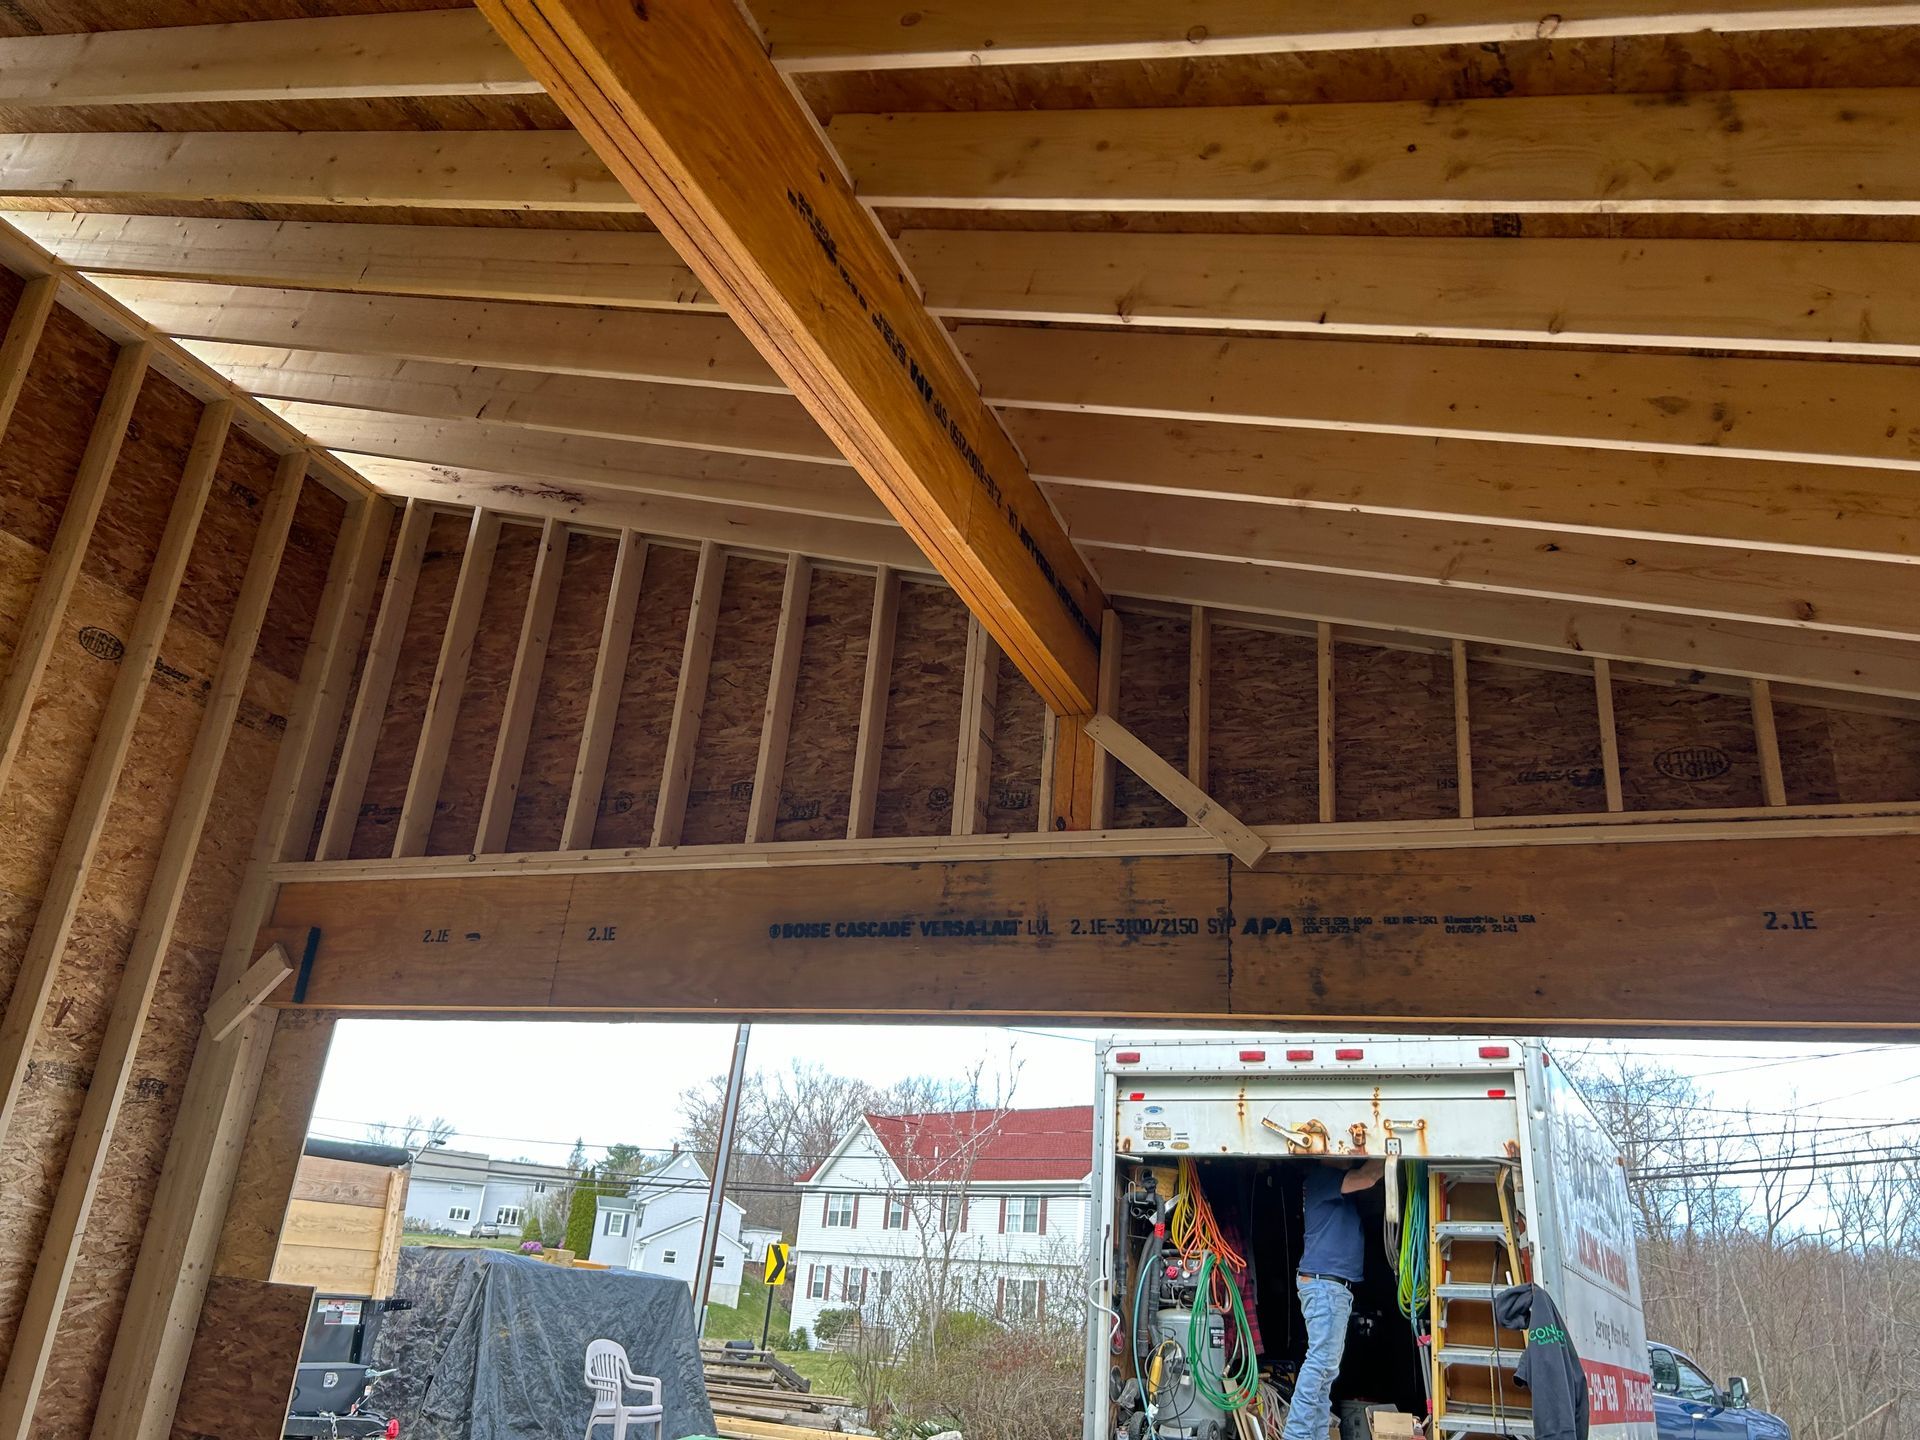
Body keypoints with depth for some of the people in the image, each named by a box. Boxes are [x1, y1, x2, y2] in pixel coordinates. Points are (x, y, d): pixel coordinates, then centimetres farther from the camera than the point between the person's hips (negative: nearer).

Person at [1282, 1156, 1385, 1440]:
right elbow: (1367, 1177, -18)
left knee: (1326, 1363, 9)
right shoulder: (1322, 1176, -10)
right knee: (1322, 1361, -13)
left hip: (1336, 1286, 10)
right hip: (1324, 1283, -10)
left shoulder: (1339, 1182, 21)